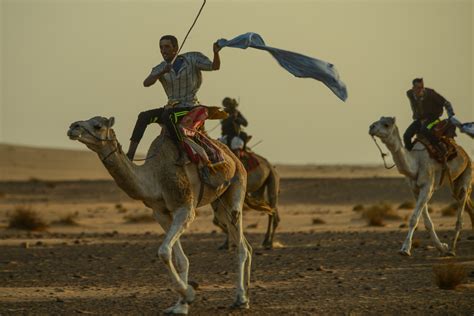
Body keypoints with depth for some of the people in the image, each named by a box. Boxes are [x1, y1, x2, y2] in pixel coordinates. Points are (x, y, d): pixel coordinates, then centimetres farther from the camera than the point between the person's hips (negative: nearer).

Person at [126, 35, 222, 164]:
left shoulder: (192, 59, -3)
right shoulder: (160, 69, 4)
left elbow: (214, 66, -6)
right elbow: (146, 83, -13)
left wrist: (216, 53, -27)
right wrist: (162, 73, -29)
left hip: (190, 108, -5)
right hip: (172, 108, 5)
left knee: (167, 115, -34)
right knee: (143, 116, -14)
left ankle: (183, 154, -30)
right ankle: (130, 155, -21)